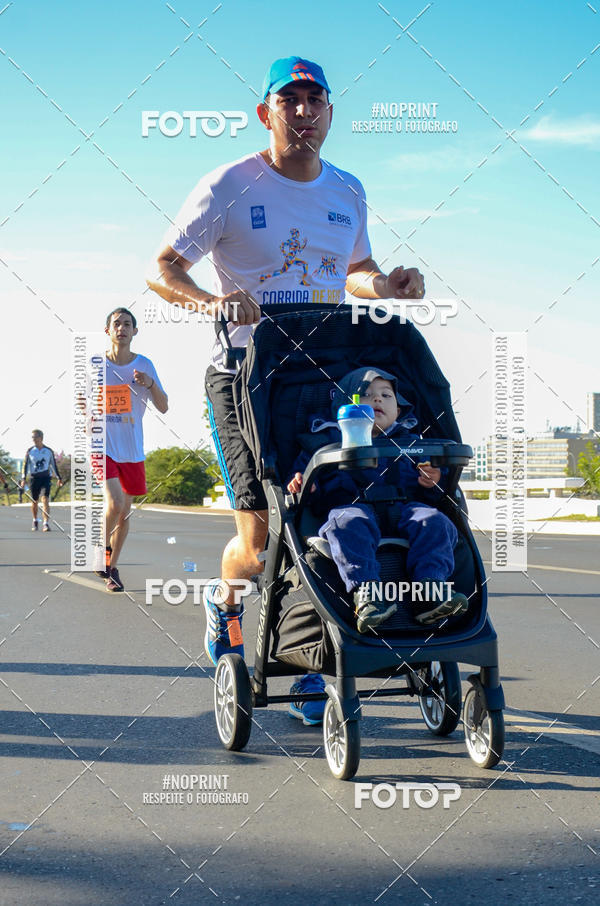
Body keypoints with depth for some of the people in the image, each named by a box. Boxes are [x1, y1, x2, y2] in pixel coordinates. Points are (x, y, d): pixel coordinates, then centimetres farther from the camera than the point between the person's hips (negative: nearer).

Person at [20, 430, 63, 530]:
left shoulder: (49, 451, 5)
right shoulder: (30, 451, 3)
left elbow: (54, 465, 15)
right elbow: (25, 465, 3)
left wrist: (59, 478, 16)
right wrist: (23, 478, -7)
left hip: (46, 477, -1)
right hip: (34, 478, 1)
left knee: (45, 500, -15)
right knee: (34, 501, 8)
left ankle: (46, 523, -20)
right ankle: (35, 521, 31)